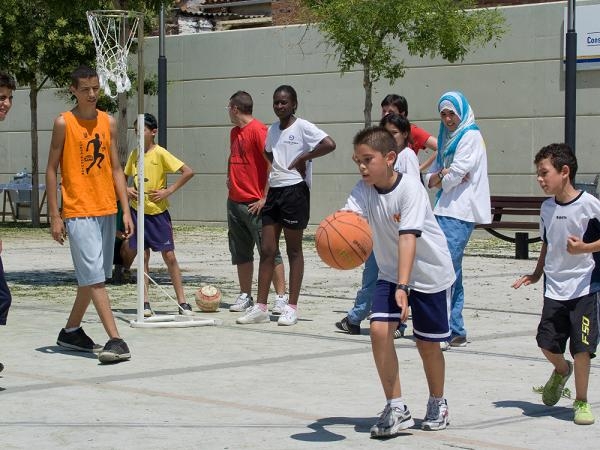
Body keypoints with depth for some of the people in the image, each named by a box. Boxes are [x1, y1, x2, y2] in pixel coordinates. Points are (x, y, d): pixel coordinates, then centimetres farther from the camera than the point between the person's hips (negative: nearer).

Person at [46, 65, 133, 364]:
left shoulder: (108, 122, 9)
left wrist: (126, 210, 5)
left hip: (106, 210, 6)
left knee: (92, 276, 12)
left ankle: (71, 332, 28)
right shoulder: (64, 123, -4)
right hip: (77, 212, -5)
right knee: (94, 277, -10)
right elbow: (51, 170, -3)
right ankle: (116, 340, -15)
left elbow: (116, 169, 12)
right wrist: (54, 216, -8)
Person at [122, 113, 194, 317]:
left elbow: (188, 172, -17)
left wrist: (168, 191, -17)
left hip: (158, 212, -5)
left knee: (169, 256, -3)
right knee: (143, 256, 5)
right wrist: (126, 189, 0)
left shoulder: (160, 154, -11)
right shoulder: (134, 154, 6)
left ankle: (182, 302, 3)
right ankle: (145, 303, 10)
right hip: (138, 211, 5)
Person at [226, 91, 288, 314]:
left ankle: (281, 297, -4)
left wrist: (265, 197, -19)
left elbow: (272, 163, -19)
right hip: (235, 201, 9)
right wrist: (231, 179, 14)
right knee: (241, 253, 12)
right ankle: (245, 296, 19)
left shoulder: (258, 130, -12)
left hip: (255, 204, -9)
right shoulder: (234, 132, 15)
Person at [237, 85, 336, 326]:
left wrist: (303, 157, -15)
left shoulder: (302, 127, -8)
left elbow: (329, 144, -21)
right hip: (274, 191, 7)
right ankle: (260, 307, 6)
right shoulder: (272, 130, 13)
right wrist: (275, 169, 14)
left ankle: (292, 307, 7)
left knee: (294, 250, 1)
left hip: (295, 191, -7)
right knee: (267, 250, 4)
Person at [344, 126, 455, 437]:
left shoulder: (410, 188, -25)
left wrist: (403, 287, -42)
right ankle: (396, 408, -4)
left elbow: (408, 237, -33)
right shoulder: (363, 190, -9)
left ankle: (437, 404, 31)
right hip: (390, 272, 4)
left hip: (430, 274, -4)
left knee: (428, 343, 5)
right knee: (379, 330, -15)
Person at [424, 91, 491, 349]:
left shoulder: (471, 137, -4)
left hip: (459, 213, -9)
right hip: (446, 210, 9)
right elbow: (430, 177, 17)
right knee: (452, 272, 9)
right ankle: (456, 332, 12)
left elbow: (456, 173, -14)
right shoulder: (448, 139, 22)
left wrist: (440, 179, 6)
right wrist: (438, 177, -6)